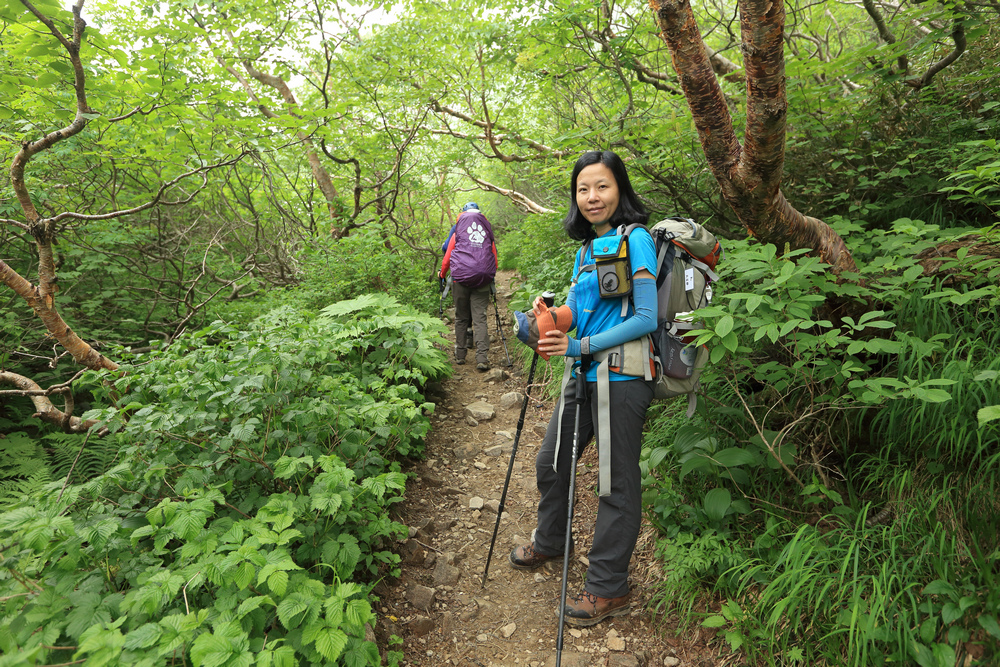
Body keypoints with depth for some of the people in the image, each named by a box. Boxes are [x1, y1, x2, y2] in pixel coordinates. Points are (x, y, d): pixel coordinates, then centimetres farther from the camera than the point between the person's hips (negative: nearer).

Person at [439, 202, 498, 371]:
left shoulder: (458, 233, 8)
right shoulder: (487, 232, 13)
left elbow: (447, 259, 11)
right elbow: (494, 259, 18)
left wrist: (442, 274, 29)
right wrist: (490, 276, 35)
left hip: (461, 278, -1)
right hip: (482, 281, 1)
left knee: (461, 318, 11)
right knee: (480, 318, -2)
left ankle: (460, 356, 17)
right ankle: (482, 359, -10)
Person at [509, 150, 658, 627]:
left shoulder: (635, 239, -10)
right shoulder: (585, 247, 14)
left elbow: (647, 318, -17)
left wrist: (582, 346, -21)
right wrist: (549, 313, -4)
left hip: (621, 378, -8)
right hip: (583, 375, 9)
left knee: (617, 483, 4)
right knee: (550, 463, 19)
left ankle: (608, 588, 21)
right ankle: (549, 543, 44)